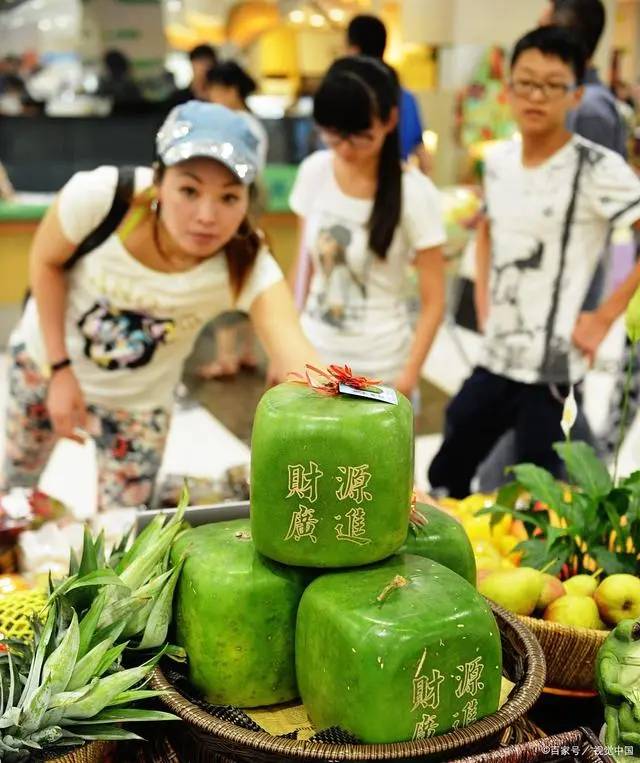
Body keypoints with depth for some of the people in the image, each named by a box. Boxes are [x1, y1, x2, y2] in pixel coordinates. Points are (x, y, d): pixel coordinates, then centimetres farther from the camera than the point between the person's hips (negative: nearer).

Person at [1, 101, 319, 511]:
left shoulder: (248, 266, -34)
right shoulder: (98, 196, -34)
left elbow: (298, 360, -49)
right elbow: (46, 261, -13)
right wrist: (60, 369, -16)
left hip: (138, 400, -1)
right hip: (46, 356, 1)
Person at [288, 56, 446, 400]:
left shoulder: (414, 193, -16)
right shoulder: (314, 172, -4)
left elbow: (433, 302, -12)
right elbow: (304, 264, 7)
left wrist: (408, 375, -17)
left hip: (378, 368, -4)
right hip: (314, 356, 4)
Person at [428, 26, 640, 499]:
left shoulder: (596, 168, -15)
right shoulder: (498, 161, 5)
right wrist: (483, 301, 11)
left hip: (553, 368, -6)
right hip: (496, 358, 7)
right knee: (444, 477, 17)